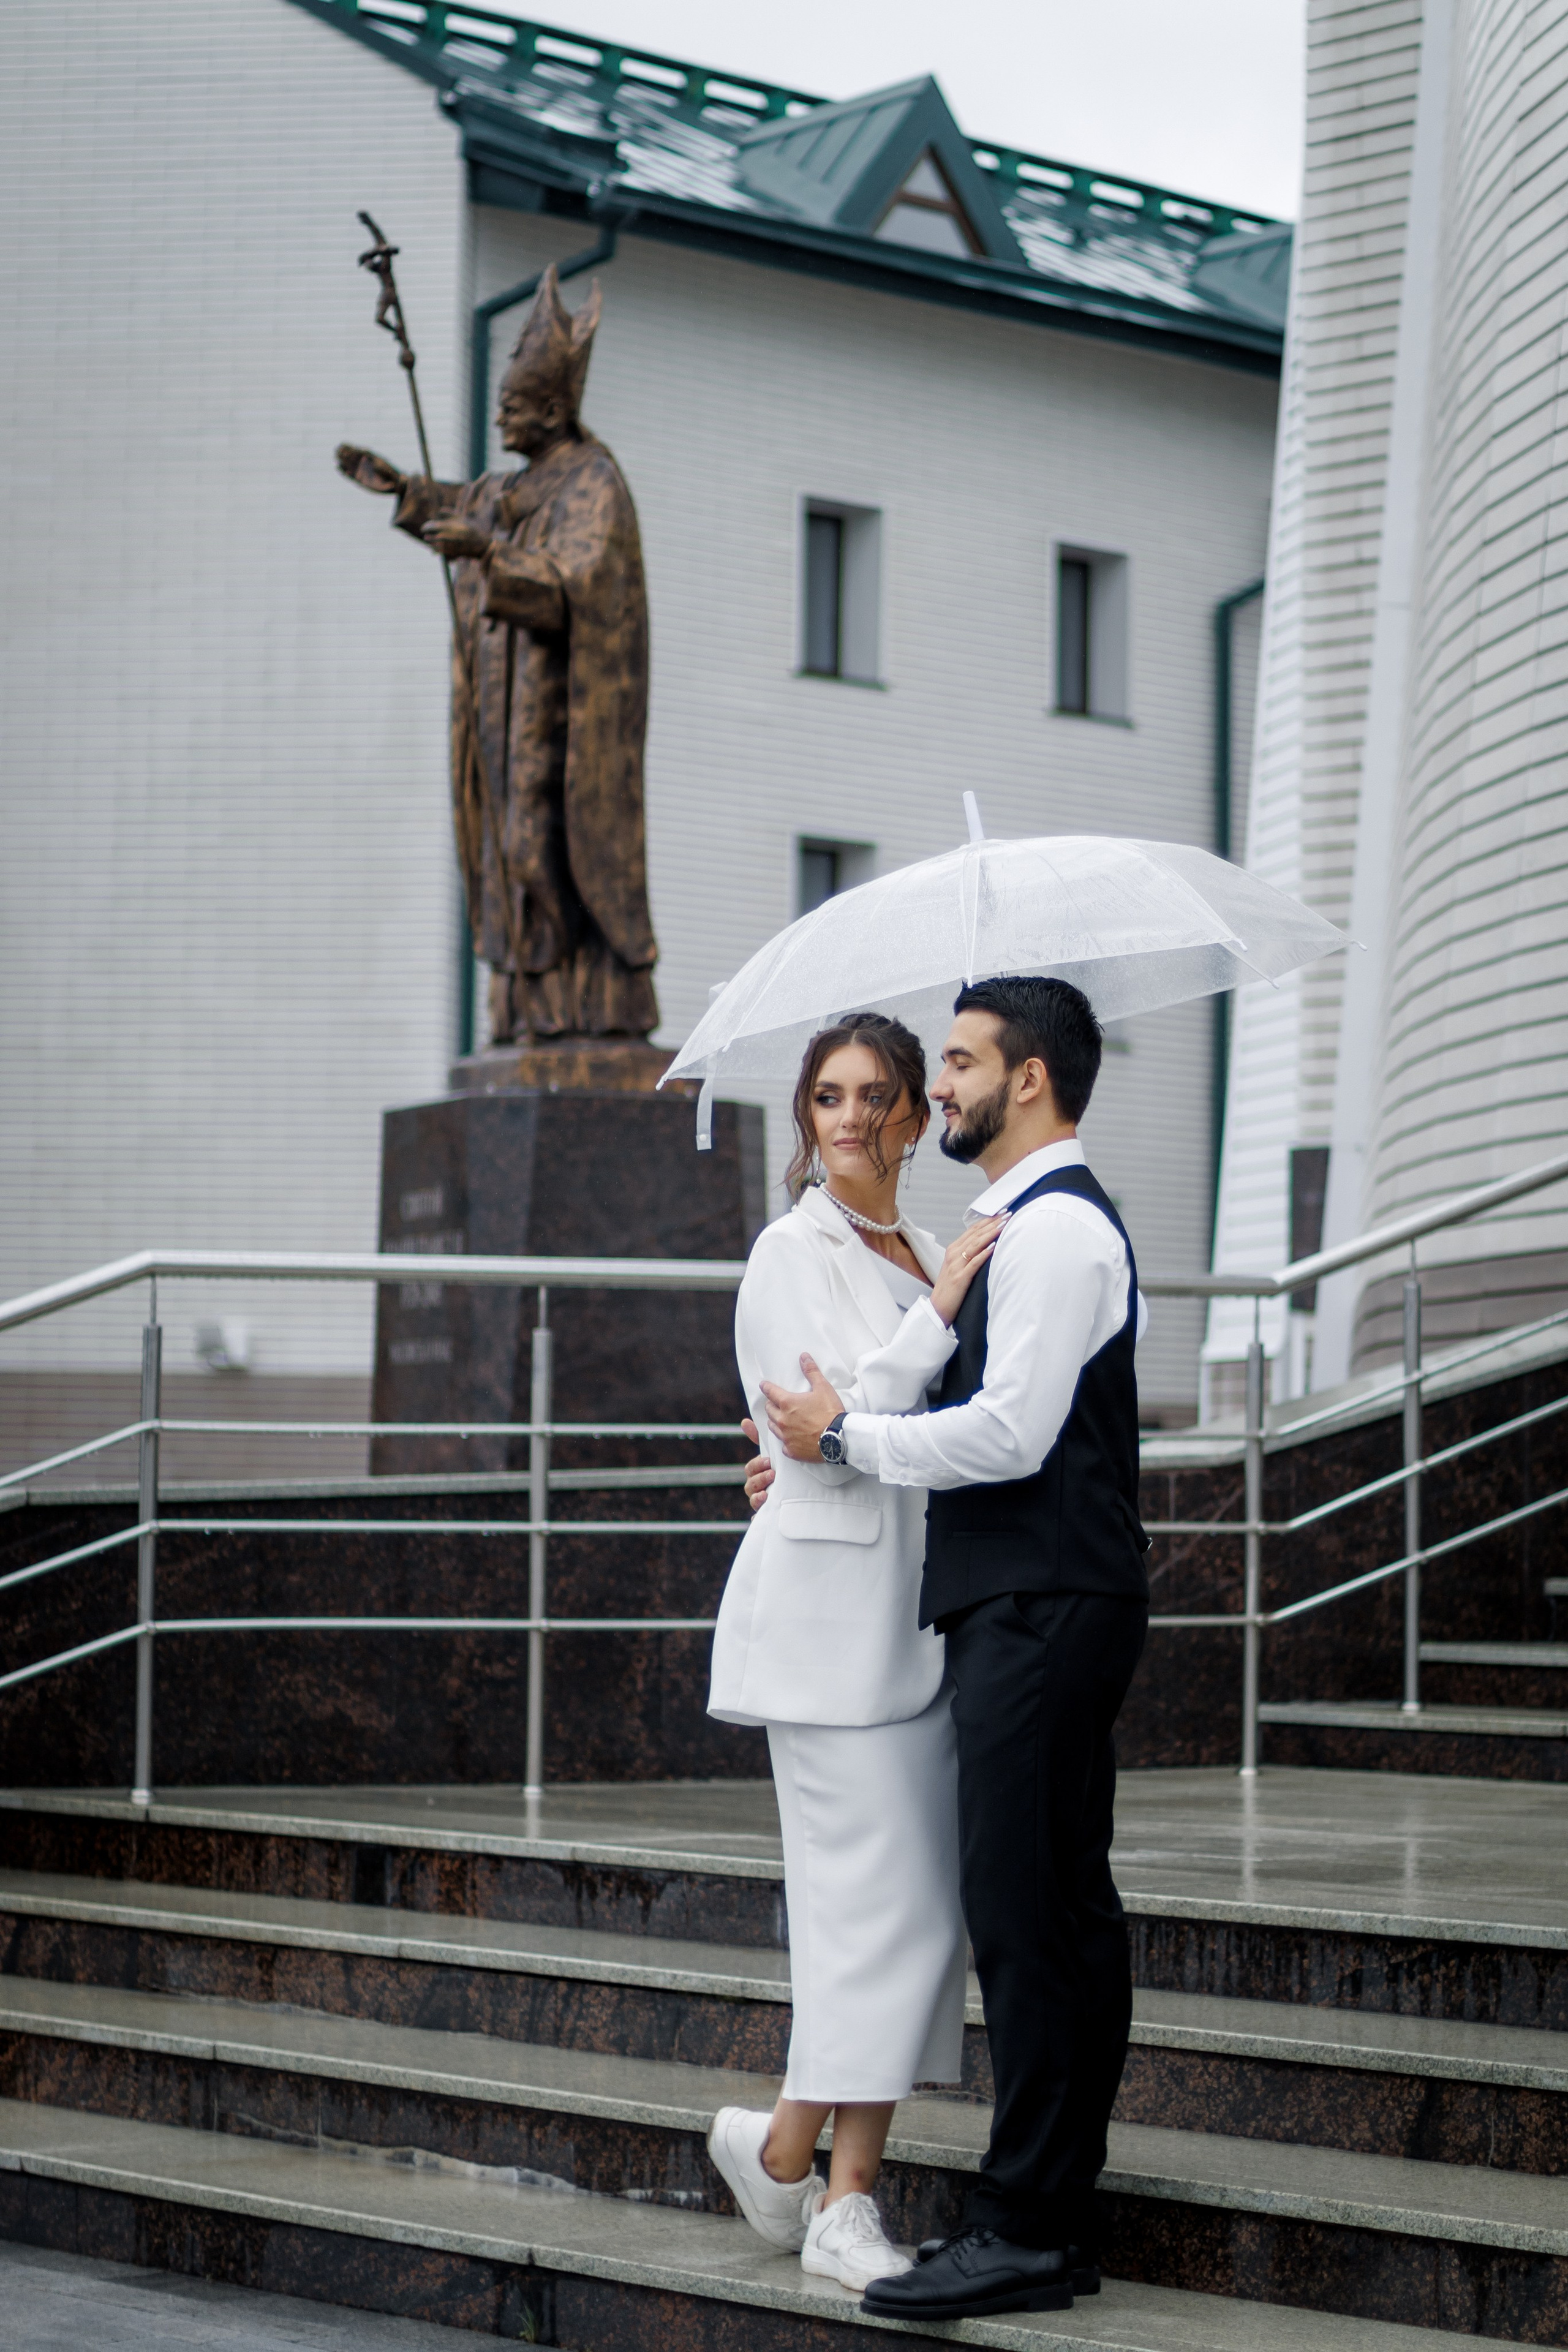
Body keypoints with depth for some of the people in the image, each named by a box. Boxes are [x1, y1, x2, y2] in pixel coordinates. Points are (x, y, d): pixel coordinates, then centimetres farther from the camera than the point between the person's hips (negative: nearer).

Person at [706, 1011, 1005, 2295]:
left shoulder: (930, 1258, 17)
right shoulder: (795, 1252, -5)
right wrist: (940, 1311, -16)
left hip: (920, 1611, 8)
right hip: (832, 1604, -8)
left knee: (920, 1903, 4)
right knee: (879, 1899, -9)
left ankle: (848, 2191, 8)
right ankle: (786, 2144, 8)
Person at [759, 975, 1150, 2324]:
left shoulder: (1057, 1227, -13)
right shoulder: (1027, 1225, 20)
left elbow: (1010, 1435, -21)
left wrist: (847, 1436, -10)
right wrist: (839, 1439, 19)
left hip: (1041, 1609, -11)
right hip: (1033, 1604, 11)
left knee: (1026, 1918, -9)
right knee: (1066, 1911, 11)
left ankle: (1024, 2236, -7)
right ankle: (1060, 2219, 16)